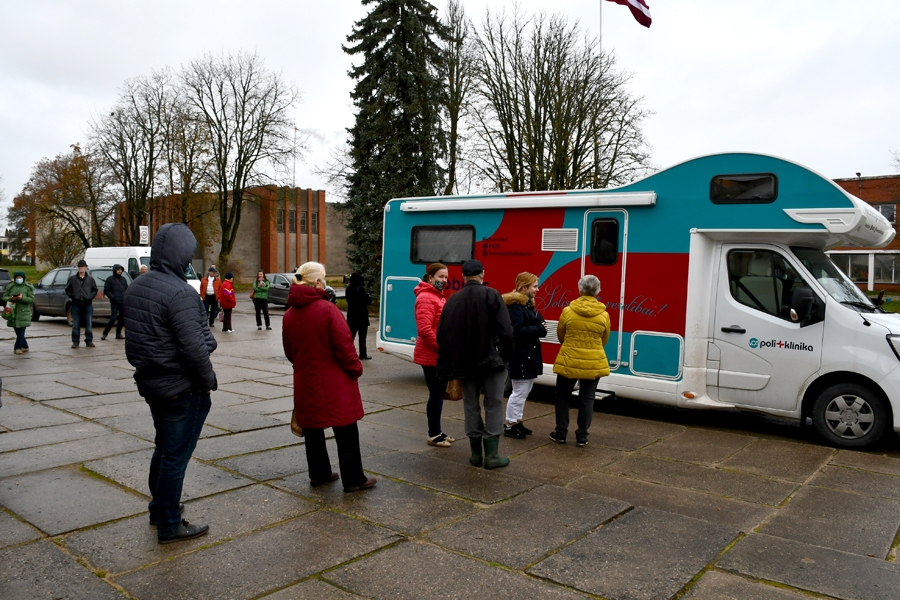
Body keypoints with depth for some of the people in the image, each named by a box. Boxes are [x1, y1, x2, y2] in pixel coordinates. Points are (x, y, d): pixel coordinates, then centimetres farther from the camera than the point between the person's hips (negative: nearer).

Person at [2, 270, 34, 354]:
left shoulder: (28, 287, 1)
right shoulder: (10, 287, 9)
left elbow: (31, 299, -4)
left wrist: (22, 298, -20)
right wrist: (10, 298, -13)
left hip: (24, 313, -3)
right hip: (13, 312, 4)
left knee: (21, 331, -8)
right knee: (17, 331, 9)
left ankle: (17, 347, -3)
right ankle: (24, 346, 22)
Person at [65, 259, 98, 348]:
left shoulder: (90, 279, 7)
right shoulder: (72, 279, 5)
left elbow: (95, 290, 13)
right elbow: (67, 289, 10)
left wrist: (91, 297, -2)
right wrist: (72, 296, -3)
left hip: (87, 304, 0)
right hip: (76, 305, 0)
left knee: (89, 324, 2)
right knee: (75, 325, 3)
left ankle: (89, 341, 11)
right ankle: (75, 341, 10)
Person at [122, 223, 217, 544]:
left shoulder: (136, 287, 6)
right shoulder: (180, 293, -23)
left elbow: (133, 337, 14)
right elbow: (194, 347, -26)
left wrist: (144, 367, 20)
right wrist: (208, 380, -13)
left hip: (151, 383, 9)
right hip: (182, 389, -9)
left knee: (163, 449, 24)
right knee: (176, 456, 3)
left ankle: (159, 508, 39)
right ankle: (169, 525, 16)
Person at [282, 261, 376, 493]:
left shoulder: (289, 314, 3)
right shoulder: (327, 309, -18)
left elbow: (289, 351, 11)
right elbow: (344, 344, -17)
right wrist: (355, 368, -3)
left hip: (305, 381, 6)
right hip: (334, 381, -6)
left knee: (312, 428, 17)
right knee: (346, 430, 3)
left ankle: (318, 474, 27)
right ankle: (354, 479, 10)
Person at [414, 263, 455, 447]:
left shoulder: (439, 297, 17)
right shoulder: (425, 298, -15)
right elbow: (424, 330, -24)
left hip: (440, 355, 10)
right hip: (432, 355, -10)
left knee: (439, 393, 15)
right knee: (436, 394, -2)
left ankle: (437, 432, 24)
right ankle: (434, 434, 8)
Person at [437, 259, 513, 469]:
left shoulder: (453, 300, 6)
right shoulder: (491, 295, -7)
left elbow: (442, 334, 5)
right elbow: (505, 330, -14)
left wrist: (451, 361, 12)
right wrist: (506, 354, -1)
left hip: (465, 362, 4)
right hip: (491, 359, -3)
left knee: (471, 406, 12)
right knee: (493, 406, 4)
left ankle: (476, 452, 17)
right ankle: (491, 454, 3)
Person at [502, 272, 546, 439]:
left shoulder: (528, 304, 15)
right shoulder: (516, 305, -17)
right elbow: (517, 331, -25)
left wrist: (541, 329, -4)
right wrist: (539, 329, -20)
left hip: (530, 354, 10)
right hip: (520, 355, -10)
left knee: (525, 391, 16)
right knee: (519, 392, -3)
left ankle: (517, 422, 26)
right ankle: (509, 425, 7)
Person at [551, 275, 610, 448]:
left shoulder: (567, 311, -10)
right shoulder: (604, 315, -7)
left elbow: (560, 336, 3)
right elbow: (604, 340, 6)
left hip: (568, 362, -1)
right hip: (593, 364, 1)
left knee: (562, 396, 15)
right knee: (587, 399, 11)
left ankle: (561, 433, 20)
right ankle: (582, 436, 15)